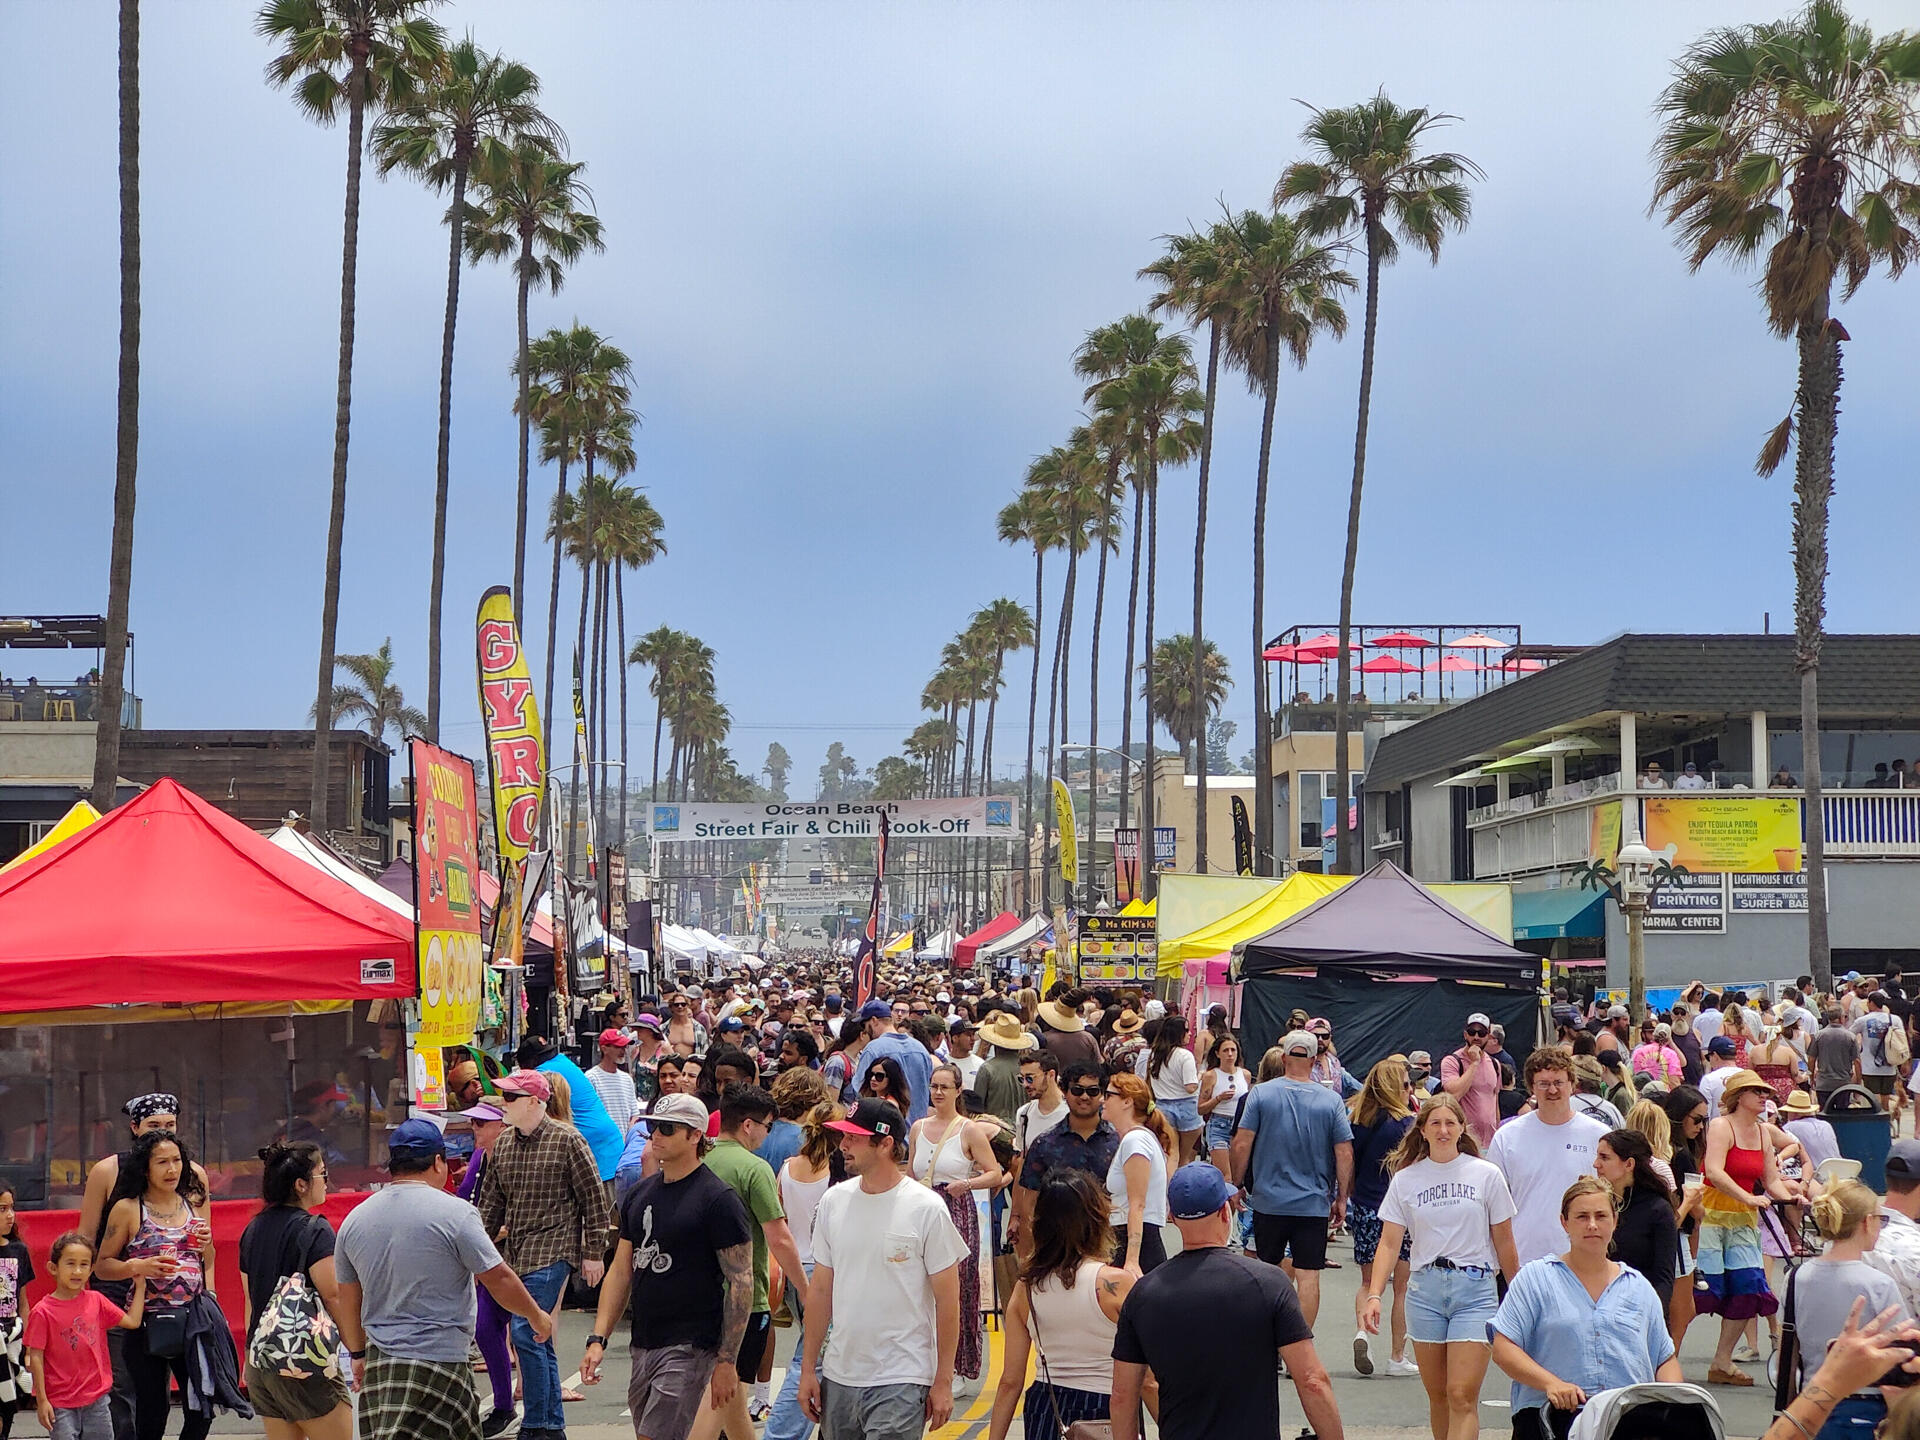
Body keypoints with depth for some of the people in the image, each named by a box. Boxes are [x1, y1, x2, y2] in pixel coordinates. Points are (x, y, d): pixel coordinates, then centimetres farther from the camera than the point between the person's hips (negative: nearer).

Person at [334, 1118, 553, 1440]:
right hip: (437, 1361, -6)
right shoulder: (455, 1212, -11)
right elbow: (499, 1279, -7)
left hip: (378, 1358, 6)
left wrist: (358, 1353, 28)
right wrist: (537, 1317, 9)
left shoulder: (354, 1219, 7)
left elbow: (348, 1298, 15)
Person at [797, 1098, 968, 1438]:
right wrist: (808, 1369, 9)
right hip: (838, 1376, 5)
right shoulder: (833, 1202, 5)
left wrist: (943, 1382, -6)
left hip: (900, 1382, -5)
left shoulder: (926, 1209, -8)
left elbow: (947, 1300, -5)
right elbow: (821, 1290, 11)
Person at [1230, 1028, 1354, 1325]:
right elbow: (1345, 1153, -2)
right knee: (1308, 1275, 1)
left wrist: (1236, 1185, 6)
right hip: (1313, 1205, -1)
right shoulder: (1331, 1101, -2)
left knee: (1273, 1266, 18)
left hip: (1268, 1200, 1)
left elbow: (1241, 1145, -6)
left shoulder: (1260, 1093, -4)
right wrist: (1341, 1198, 7)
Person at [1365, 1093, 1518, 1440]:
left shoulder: (1486, 1174, 1)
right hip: (1425, 1289, 2)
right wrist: (1373, 1295, -10)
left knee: (1462, 1397, -12)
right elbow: (1389, 1242, 2)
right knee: (1438, 1396, 8)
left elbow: (1503, 1241, 7)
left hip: (1475, 1287, -2)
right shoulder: (1405, 1179, 5)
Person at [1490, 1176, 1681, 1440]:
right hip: (1552, 1415, -3)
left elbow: (1666, 1360, 25)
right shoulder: (1535, 1278, 11)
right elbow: (1503, 1349, 2)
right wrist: (1551, 1384, -13)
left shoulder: (1638, 1286, 23)